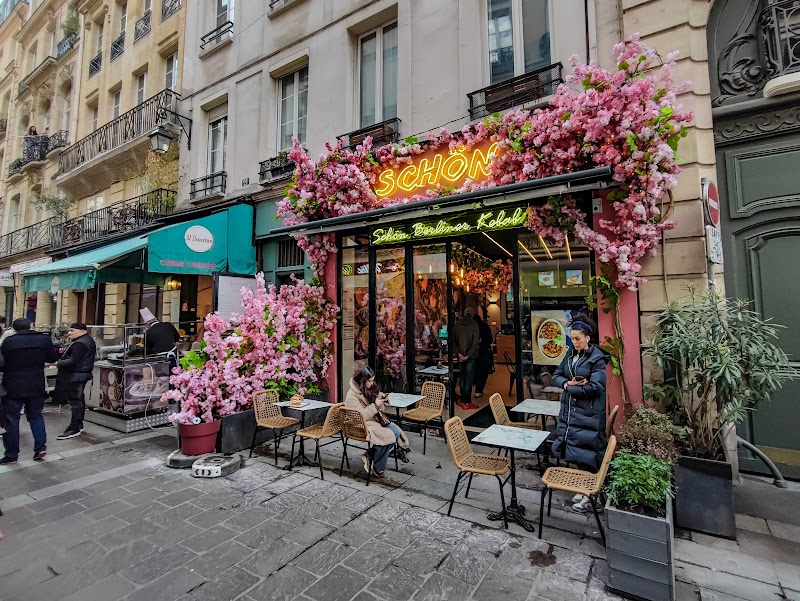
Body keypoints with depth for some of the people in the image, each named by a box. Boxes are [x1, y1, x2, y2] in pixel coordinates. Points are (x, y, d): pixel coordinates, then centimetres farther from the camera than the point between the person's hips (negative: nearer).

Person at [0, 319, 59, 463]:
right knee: (36, 416, 16)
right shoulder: (44, 339, -3)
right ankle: (40, 446, 11)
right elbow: (53, 358, 6)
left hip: (13, 387, -3)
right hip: (36, 386, 3)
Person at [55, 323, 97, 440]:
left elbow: (73, 361, -22)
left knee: (75, 401, -7)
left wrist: (57, 363, -14)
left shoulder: (79, 344, -19)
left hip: (77, 375, -11)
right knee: (80, 399, 16)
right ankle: (79, 425, 25)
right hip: (84, 372, 11)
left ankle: (74, 429, -3)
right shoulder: (89, 340, 13)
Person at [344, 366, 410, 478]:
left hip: (375, 420, 8)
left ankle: (370, 455, -2)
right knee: (388, 436, -25)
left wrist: (381, 398, -3)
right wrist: (375, 406, -21)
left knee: (396, 432, -15)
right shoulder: (352, 396, -17)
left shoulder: (369, 389, 6)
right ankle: (377, 469, -5)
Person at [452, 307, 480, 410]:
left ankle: (462, 400, 23)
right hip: (470, 356, -4)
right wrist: (468, 356, -13)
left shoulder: (456, 325, 3)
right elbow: (475, 342, -15)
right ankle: (467, 402, 6)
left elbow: (453, 341, -1)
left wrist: (459, 353, -5)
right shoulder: (474, 324, -8)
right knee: (469, 379, 2)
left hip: (461, 356, 4)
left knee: (463, 378, 16)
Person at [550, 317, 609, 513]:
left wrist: (568, 387, -12)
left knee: (586, 452, 2)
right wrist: (568, 382, -10)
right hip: (569, 410, 6)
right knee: (575, 451, 14)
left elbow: (595, 387, -21)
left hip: (588, 414, -6)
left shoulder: (597, 358, -12)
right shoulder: (570, 355, 7)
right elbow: (556, 376, 11)